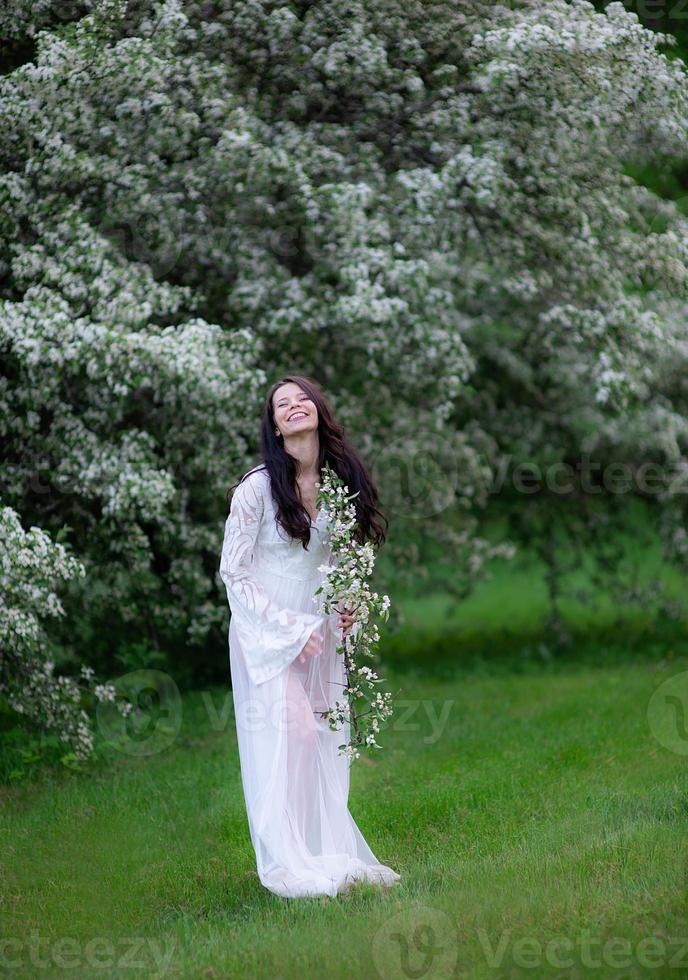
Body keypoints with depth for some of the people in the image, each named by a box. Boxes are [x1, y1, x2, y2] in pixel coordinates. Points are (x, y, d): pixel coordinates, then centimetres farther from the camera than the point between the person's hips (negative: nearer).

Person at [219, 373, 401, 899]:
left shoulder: (341, 480, 5)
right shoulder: (258, 487, -12)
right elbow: (233, 573, -9)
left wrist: (347, 607, 0)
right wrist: (289, 629, -12)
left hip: (319, 632, 5)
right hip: (267, 630, -5)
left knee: (327, 742, 2)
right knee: (288, 733, -13)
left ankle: (334, 856, 9)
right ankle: (292, 865, -8)